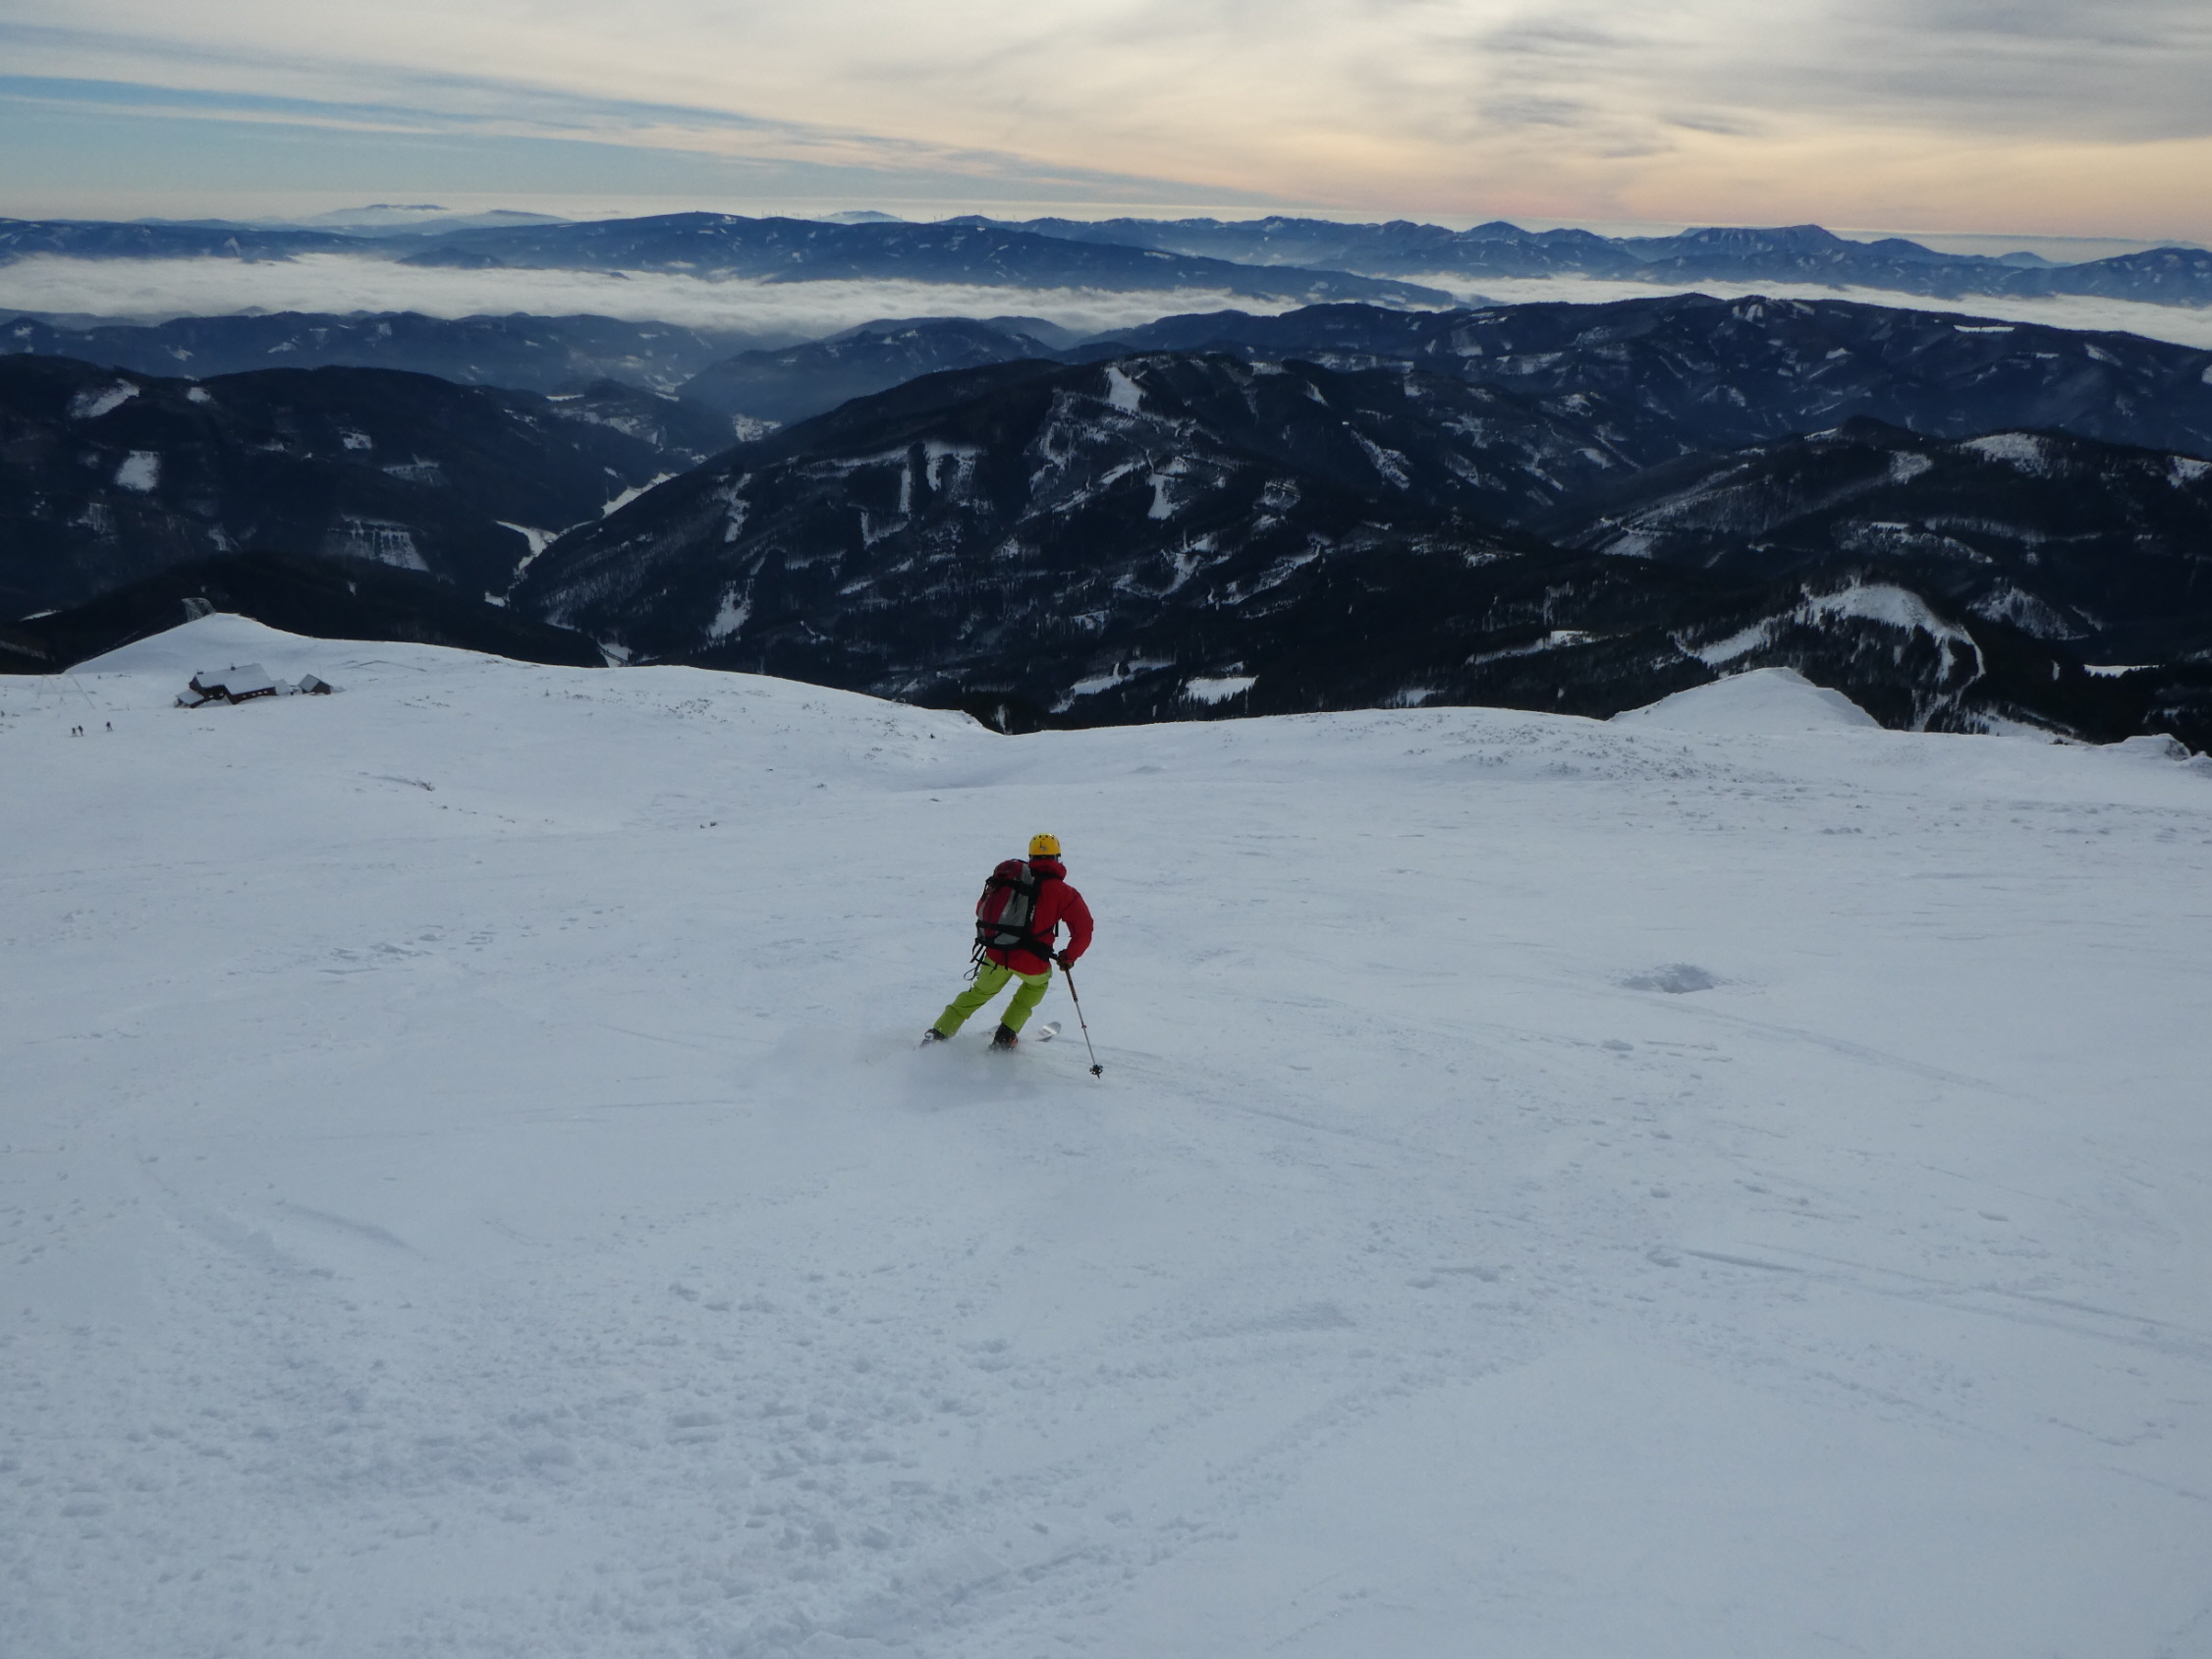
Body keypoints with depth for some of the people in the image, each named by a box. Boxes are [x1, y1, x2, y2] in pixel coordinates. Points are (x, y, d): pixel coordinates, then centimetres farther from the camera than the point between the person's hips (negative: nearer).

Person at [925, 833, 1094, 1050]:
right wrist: (1069, 956, 12)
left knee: (980, 992, 28)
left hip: (996, 955, 2)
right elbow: (1083, 930, -4)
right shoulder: (1063, 892, 0)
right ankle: (1005, 1036, 25)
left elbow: (983, 912, 16)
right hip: (1032, 963, -2)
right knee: (1038, 982, 33)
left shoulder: (1010, 873, 8)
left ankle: (938, 1033, 24)